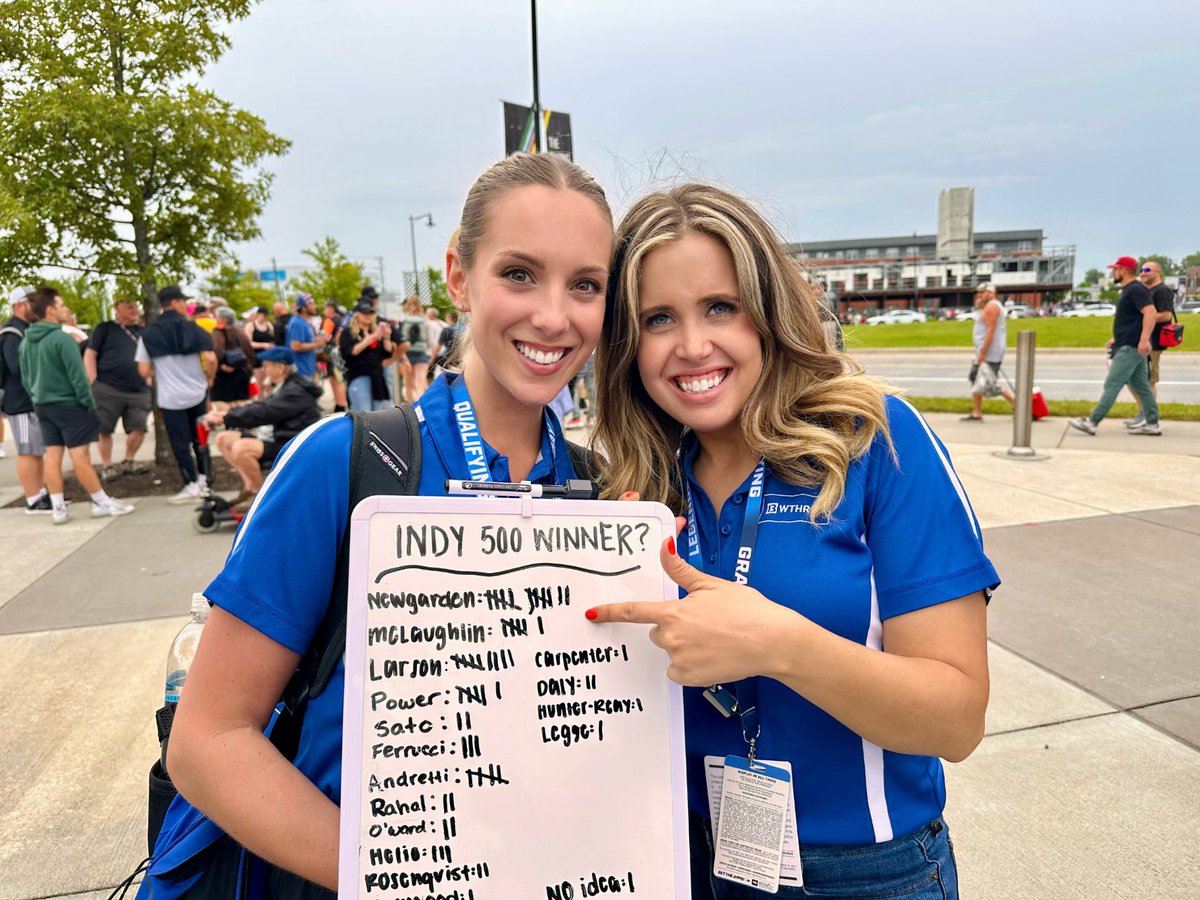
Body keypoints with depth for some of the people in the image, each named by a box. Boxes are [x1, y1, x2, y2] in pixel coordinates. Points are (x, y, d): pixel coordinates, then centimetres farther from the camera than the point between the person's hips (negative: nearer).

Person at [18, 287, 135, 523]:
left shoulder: (26, 342, 8)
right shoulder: (62, 338, -17)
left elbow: (25, 378, 14)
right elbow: (77, 375, -18)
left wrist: (37, 399, 20)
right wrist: (90, 404, -11)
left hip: (42, 405, 8)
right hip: (68, 404, -7)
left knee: (52, 455, 8)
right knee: (80, 454, -4)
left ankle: (58, 508, 10)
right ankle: (102, 502, 4)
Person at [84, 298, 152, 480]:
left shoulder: (142, 331, 16)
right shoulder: (105, 328, 3)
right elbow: (89, 355, 0)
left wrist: (148, 381, 11)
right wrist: (94, 383, -9)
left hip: (139, 391, 4)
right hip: (107, 389, -4)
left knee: (139, 428, 0)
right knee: (104, 429, -1)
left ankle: (129, 461, 20)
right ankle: (106, 466, 12)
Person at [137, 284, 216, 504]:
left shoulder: (148, 334, -1)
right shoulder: (193, 328, -3)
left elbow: (144, 371, -4)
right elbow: (211, 358, -12)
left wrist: (160, 373, 16)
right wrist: (209, 379, 5)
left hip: (171, 398, -1)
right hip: (197, 393, 1)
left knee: (180, 444, 5)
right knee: (200, 439, 16)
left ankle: (192, 487, 7)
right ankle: (203, 480, 21)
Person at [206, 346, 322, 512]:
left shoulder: (296, 391, -18)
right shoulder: (285, 387, 14)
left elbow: (262, 413, -26)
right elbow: (260, 406, 8)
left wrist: (224, 418, -22)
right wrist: (227, 413, -5)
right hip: (281, 439, 10)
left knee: (240, 449, -30)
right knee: (223, 439, 4)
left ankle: (259, 494, -8)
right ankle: (250, 484, 8)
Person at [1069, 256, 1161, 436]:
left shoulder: (1136, 289, -13)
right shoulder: (1129, 290, 20)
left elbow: (1151, 313, -24)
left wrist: (1144, 339, -31)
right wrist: (1116, 338, 29)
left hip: (1131, 347, -11)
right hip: (1128, 346, 11)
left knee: (1112, 385, -11)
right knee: (1140, 386, 11)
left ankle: (1091, 422, -12)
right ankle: (1152, 424, 14)